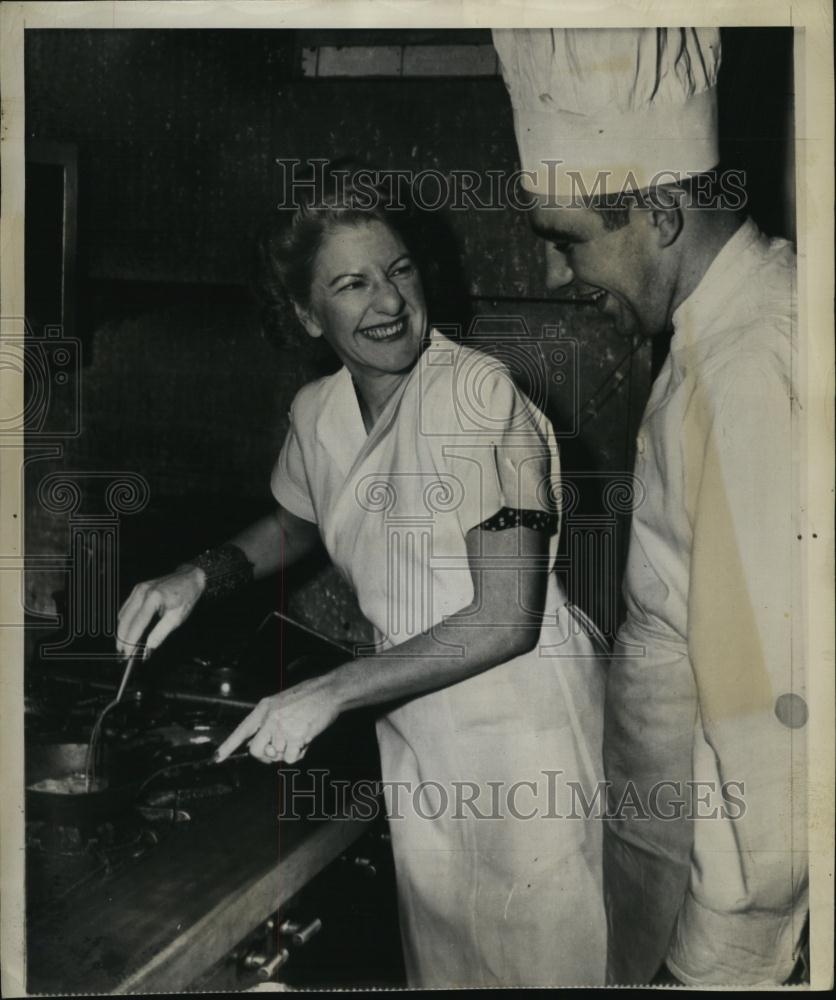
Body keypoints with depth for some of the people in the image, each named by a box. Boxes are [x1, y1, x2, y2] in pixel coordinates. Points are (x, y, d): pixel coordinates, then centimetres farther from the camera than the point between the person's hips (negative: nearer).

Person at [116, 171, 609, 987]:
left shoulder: (477, 392, -21)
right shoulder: (315, 413, 0)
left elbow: (507, 620, -23)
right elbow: (297, 522, 23)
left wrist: (332, 692, -21)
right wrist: (200, 575, 3)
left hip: (524, 730, -6)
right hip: (418, 736, 6)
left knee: (546, 960, 11)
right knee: (442, 958, 22)